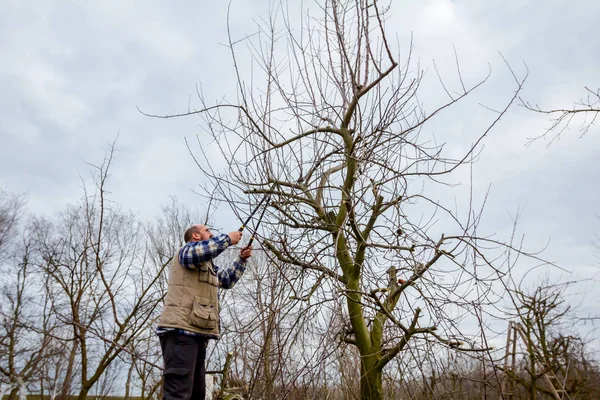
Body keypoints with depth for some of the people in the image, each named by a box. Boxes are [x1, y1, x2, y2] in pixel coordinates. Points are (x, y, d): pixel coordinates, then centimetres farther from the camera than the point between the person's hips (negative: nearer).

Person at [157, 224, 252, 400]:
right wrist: (228, 239, -11)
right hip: (181, 330, -10)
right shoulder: (186, 251, 0)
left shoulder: (208, 265, 29)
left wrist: (241, 259, 25)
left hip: (197, 332, 10)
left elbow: (227, 280, 35)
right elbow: (202, 250, -24)